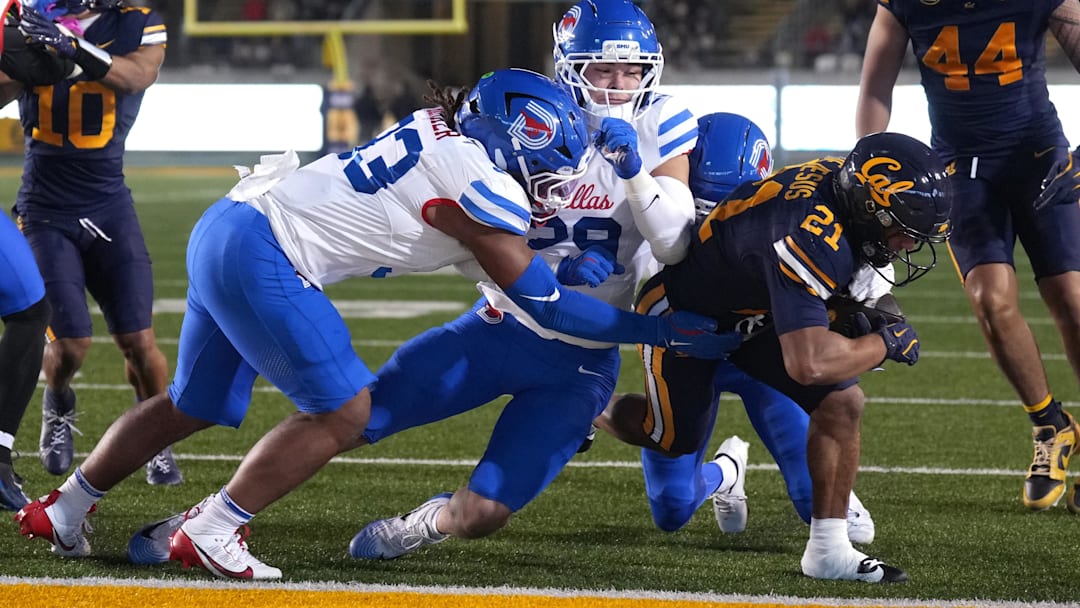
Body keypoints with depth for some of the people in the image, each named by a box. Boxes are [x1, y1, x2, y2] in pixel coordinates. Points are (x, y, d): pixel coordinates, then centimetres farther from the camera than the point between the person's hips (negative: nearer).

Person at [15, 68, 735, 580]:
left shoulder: (445, 132, 10)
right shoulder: (479, 187, -13)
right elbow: (546, 306, -7)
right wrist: (668, 329, -3)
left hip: (224, 228, 9)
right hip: (262, 256, -9)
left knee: (194, 406, 23)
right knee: (343, 412, -4)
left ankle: (63, 510, 32)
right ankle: (211, 531, -1)